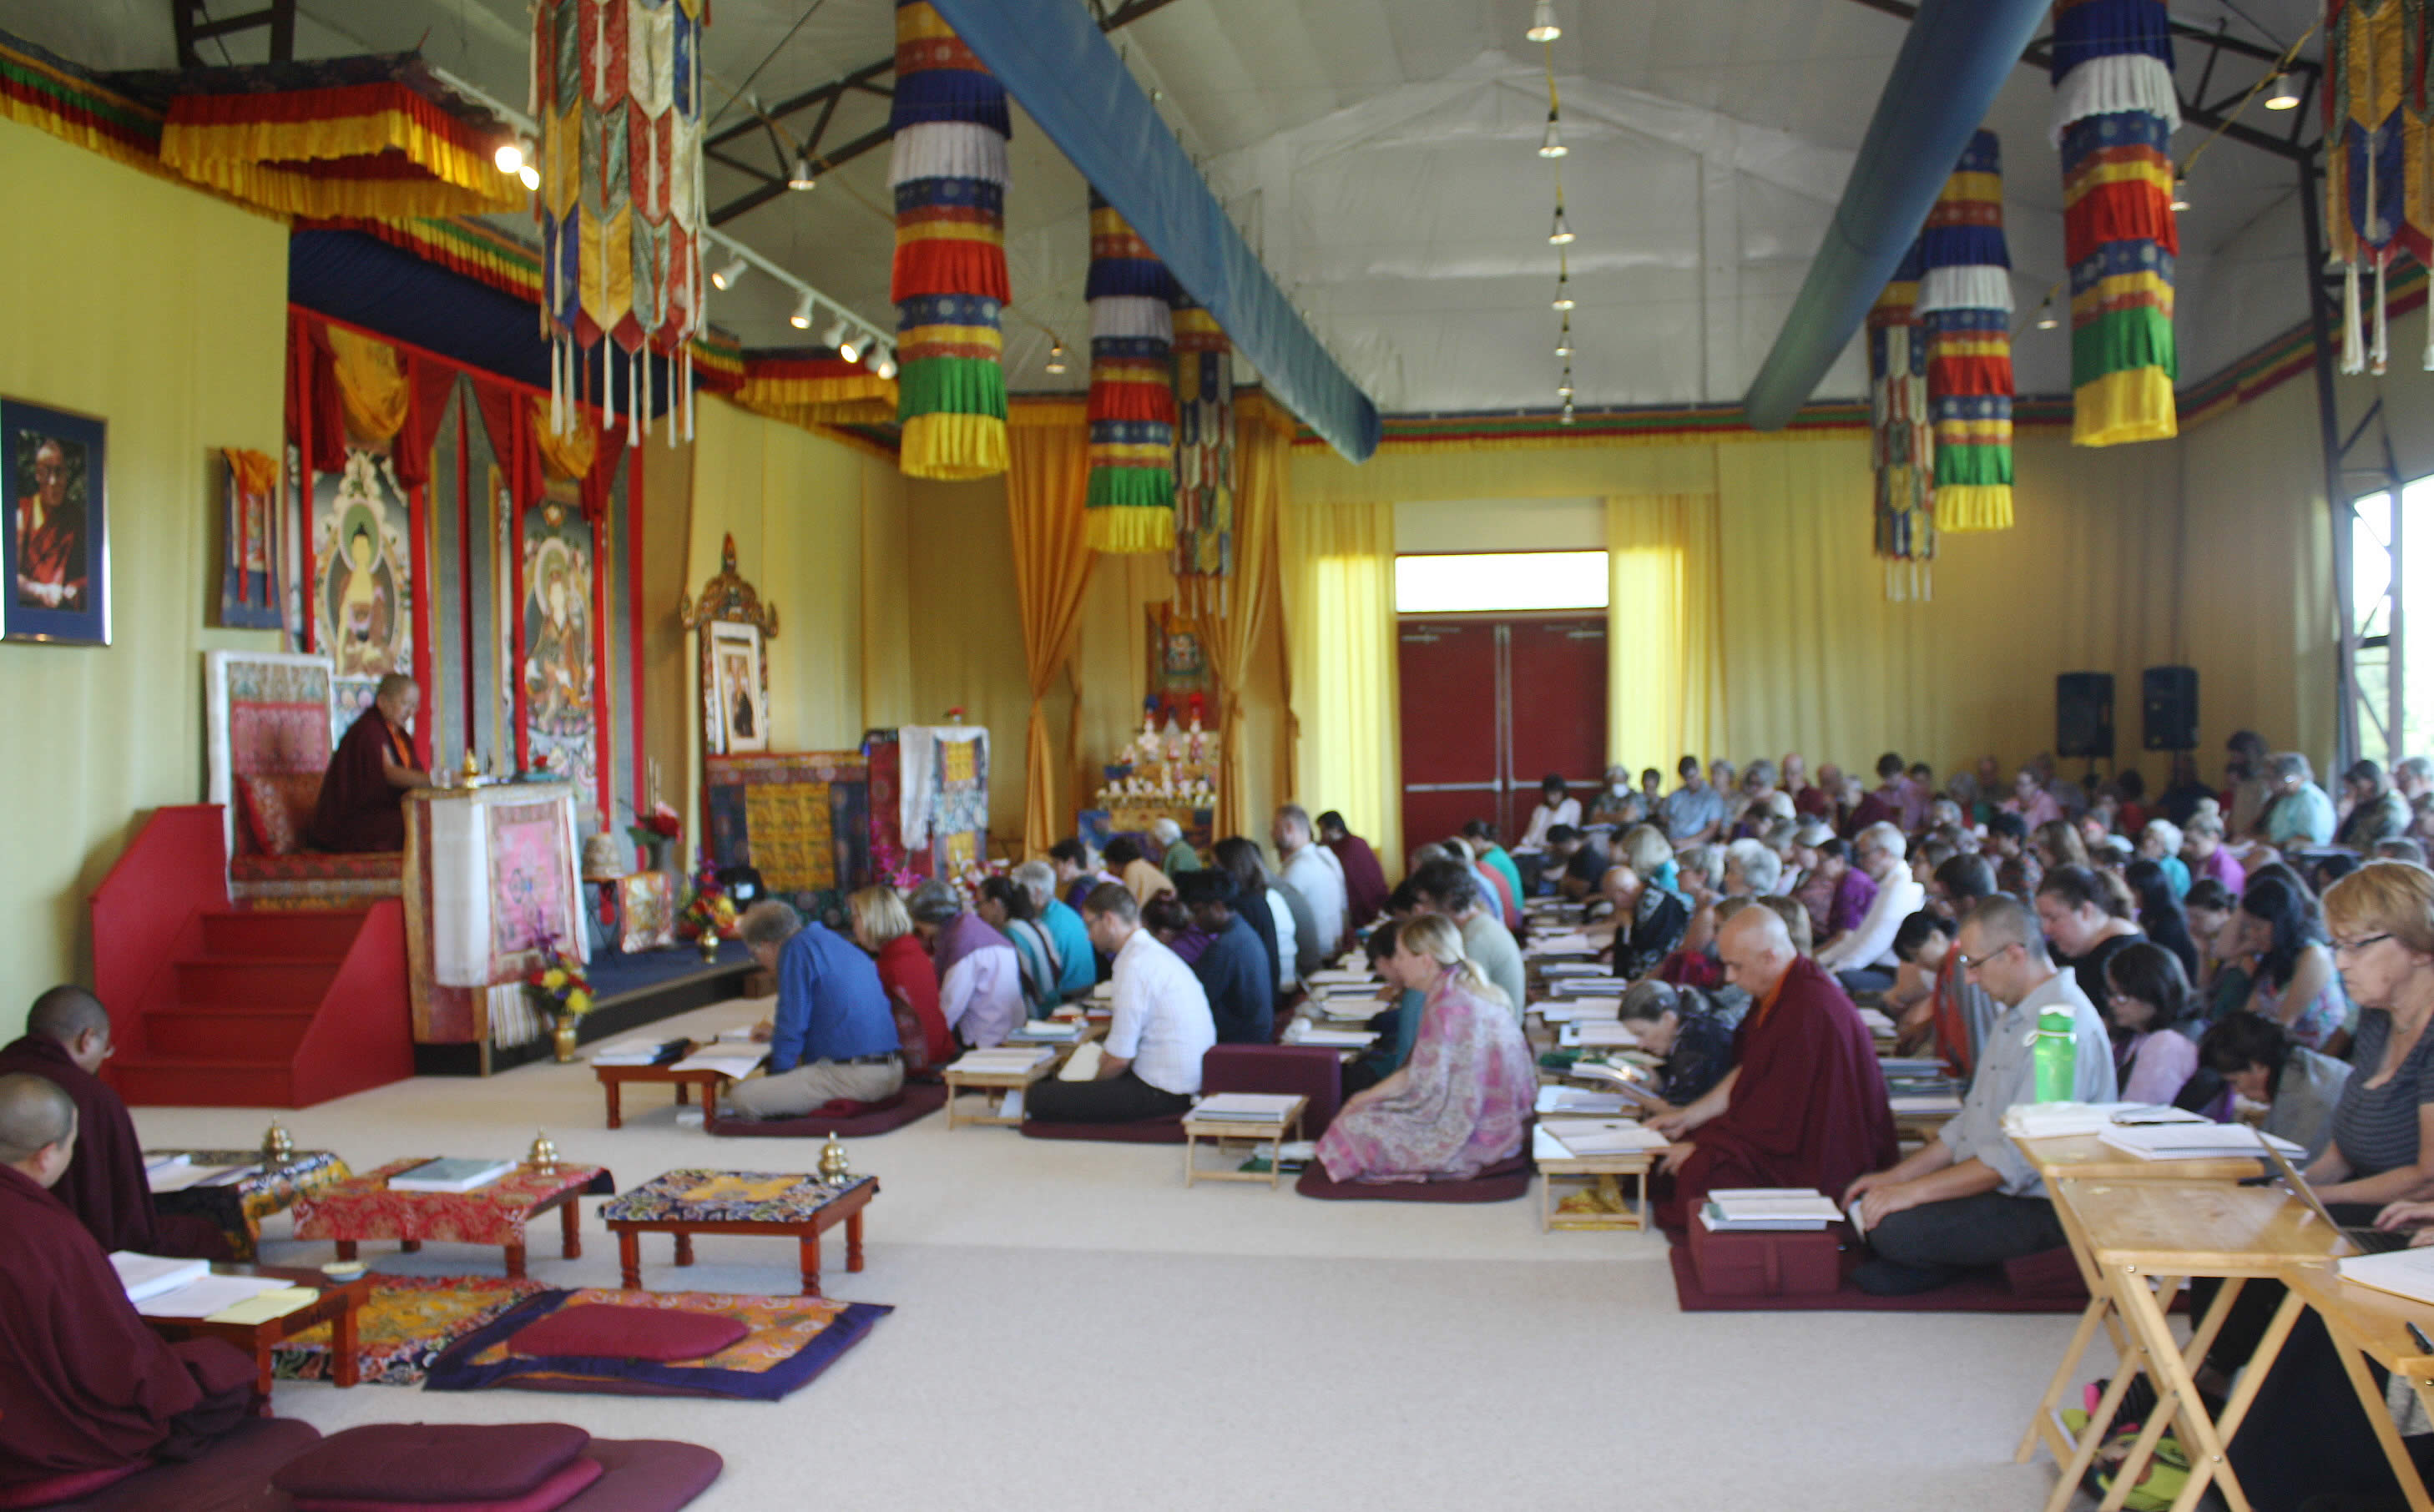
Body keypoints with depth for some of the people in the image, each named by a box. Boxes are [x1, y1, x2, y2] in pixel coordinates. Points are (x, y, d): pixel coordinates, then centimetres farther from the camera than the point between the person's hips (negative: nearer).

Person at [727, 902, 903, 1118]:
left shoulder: (797, 948, -5)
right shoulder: (833, 940, 21)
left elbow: (792, 1025, -9)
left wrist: (777, 1075, 4)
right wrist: (778, 1032, 42)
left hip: (852, 1076, -10)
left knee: (740, 1098, -15)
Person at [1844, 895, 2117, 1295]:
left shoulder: (2065, 1026, -22)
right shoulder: (2016, 1016, 13)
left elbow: (2021, 1157, -26)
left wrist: (1914, 1191, -24)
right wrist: (1897, 1176, 9)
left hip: (2039, 1206, -9)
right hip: (1992, 1183, 9)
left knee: (1892, 1227, -24)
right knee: (1864, 1204, -6)